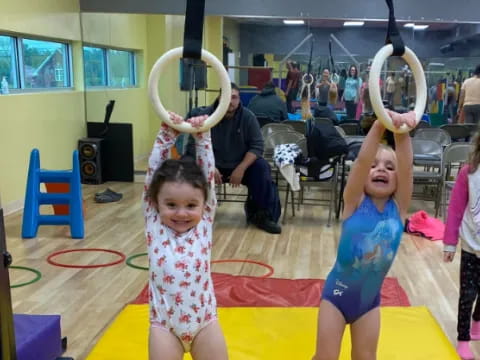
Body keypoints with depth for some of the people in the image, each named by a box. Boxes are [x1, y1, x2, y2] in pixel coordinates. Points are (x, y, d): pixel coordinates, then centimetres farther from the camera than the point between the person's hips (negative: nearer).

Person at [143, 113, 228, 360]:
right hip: (165, 325, -1)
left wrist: (202, 136, -12)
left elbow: (208, 173, -7)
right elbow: (154, 172, -9)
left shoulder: (204, 222, -3)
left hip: (204, 321, 1)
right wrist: (166, 135, -14)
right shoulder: (155, 224, -5)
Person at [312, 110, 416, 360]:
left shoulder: (399, 207, -9)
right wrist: (380, 125, -45)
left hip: (370, 298, 3)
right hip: (338, 293, -2)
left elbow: (406, 166, -25)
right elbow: (362, 160, -30)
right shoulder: (355, 203, -15)